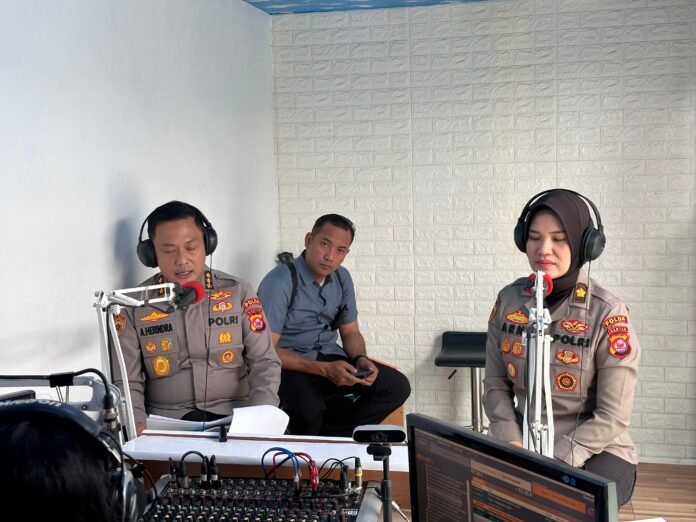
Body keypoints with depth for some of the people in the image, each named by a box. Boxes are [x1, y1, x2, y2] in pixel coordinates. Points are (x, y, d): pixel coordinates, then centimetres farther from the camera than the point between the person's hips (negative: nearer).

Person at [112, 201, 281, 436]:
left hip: (234, 416, 1)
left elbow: (264, 362, 2)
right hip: (167, 421, 0)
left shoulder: (239, 292, 3)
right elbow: (126, 382, 3)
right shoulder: (134, 305, 2)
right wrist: (136, 424, -17)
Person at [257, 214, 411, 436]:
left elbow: (350, 332, 13)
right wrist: (323, 369, -28)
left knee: (397, 386, -10)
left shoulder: (342, 278, 4)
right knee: (308, 408, -38)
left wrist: (360, 359, -10)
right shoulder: (280, 282, -18)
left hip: (330, 357, 7)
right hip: (290, 364, -7)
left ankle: (323, 437, -8)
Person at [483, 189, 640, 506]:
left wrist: (552, 462, -20)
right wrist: (513, 444, -12)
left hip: (596, 451, -3)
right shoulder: (508, 301, -2)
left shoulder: (607, 314, -15)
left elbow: (612, 417, -14)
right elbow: (496, 386, 4)